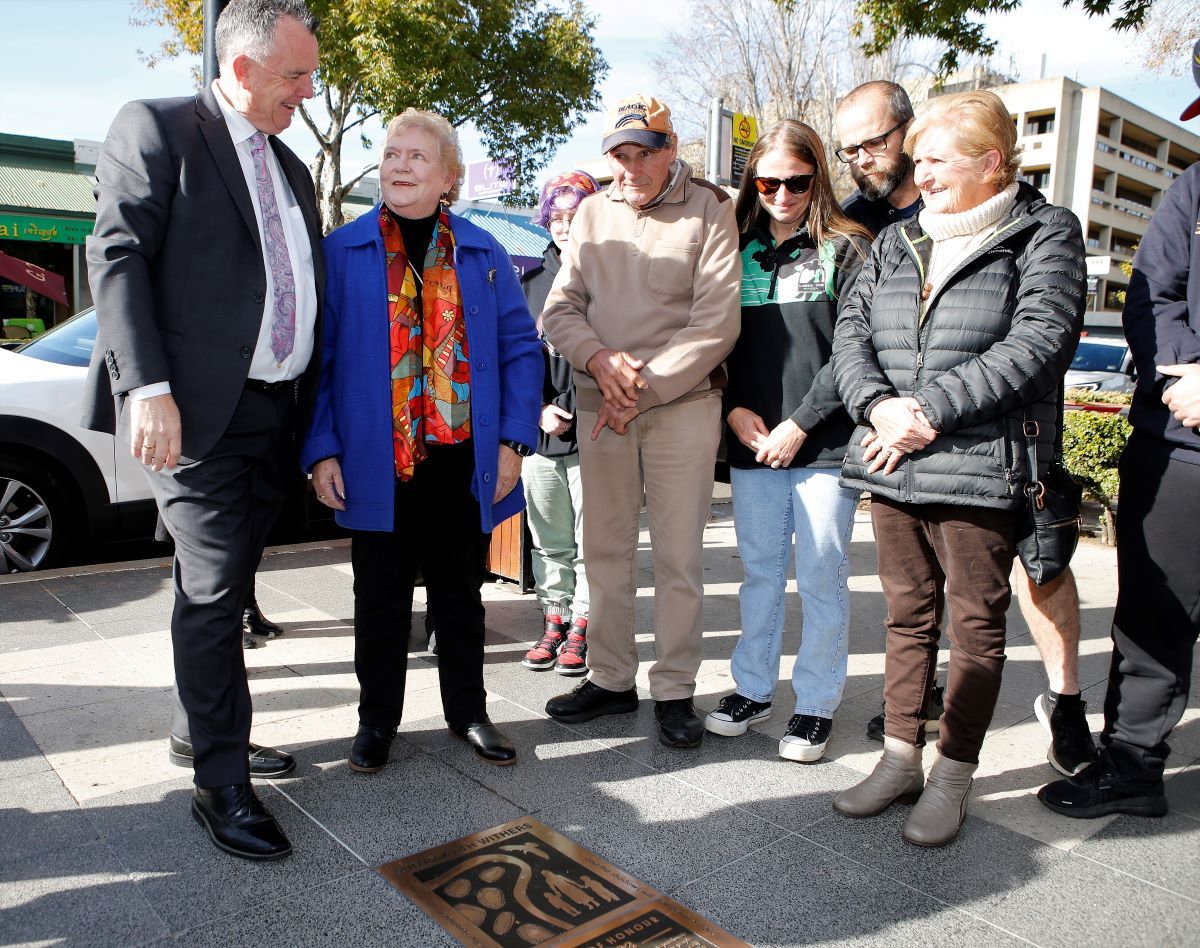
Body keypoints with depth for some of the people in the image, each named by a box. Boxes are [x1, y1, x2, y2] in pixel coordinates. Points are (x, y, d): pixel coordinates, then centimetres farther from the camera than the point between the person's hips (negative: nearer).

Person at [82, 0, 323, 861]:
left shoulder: (291, 168, 20)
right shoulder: (156, 128, 0)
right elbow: (118, 257, -9)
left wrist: (316, 411, 13)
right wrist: (148, 387, -19)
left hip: (276, 414, 7)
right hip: (197, 412, -6)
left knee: (227, 590, 15)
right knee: (213, 594, -5)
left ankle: (215, 733, 30)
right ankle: (222, 787, 6)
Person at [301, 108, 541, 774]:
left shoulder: (482, 253, 7)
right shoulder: (341, 251, 2)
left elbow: (519, 348, 5)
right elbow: (317, 358, -1)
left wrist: (513, 440, -4)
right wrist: (321, 450, -8)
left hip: (464, 461, 2)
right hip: (377, 462, -1)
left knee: (461, 592, 15)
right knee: (381, 596, 11)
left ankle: (468, 711, 31)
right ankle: (377, 719, 28)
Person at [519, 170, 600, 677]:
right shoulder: (530, 283, 13)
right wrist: (539, 408, -2)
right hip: (540, 433, 4)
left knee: (592, 541, 2)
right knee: (549, 539, 12)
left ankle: (583, 627, 16)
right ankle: (555, 620, 25)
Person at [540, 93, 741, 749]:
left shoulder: (709, 211, -2)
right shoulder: (592, 213, 11)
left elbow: (716, 322, -11)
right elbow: (560, 307, 7)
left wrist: (642, 390, -14)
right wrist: (597, 357, -13)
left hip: (682, 405, -4)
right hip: (598, 404, 4)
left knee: (678, 555, 1)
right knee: (605, 549, 9)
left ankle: (674, 690, 15)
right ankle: (610, 679, 24)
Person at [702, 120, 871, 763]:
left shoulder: (847, 250, 0)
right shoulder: (739, 252, 11)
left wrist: (798, 424, -11)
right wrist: (735, 410, -2)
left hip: (824, 442, -3)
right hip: (751, 444, 4)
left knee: (821, 578, 4)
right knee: (759, 570, 13)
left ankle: (816, 703, 18)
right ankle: (752, 687, 27)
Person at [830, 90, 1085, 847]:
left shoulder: (1044, 235, 1)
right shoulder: (897, 242, 16)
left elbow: (1038, 342, -13)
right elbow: (850, 330, 6)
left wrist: (931, 408, -18)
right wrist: (878, 406, -13)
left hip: (981, 467, -5)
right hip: (894, 465, 5)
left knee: (976, 621, 5)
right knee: (909, 614, 13)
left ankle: (953, 777, 19)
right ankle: (901, 759, 26)